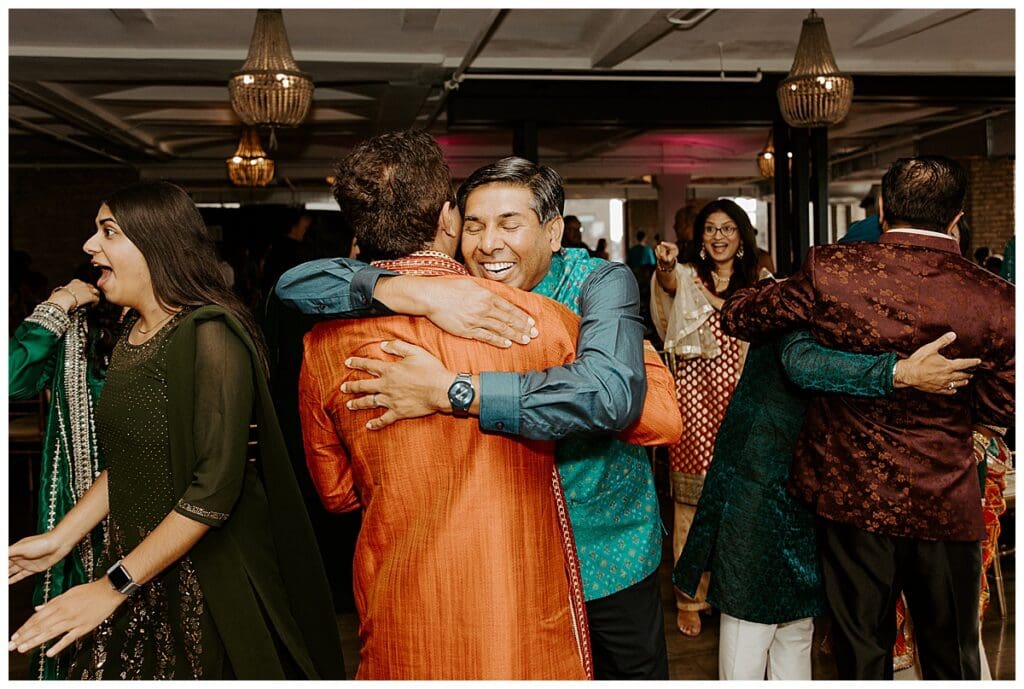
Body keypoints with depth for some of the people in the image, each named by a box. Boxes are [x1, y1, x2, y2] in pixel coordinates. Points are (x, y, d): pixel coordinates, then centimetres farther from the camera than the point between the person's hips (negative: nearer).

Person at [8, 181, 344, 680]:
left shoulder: (208, 335, -19)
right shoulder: (131, 335, 7)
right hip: (133, 563, 7)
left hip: (204, 579, -7)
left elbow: (215, 487, -23)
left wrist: (114, 586, -19)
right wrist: (60, 537, 9)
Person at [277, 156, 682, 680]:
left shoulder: (599, 283, -17)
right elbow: (295, 284, -17)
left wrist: (445, 390, -39)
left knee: (635, 672, 20)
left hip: (607, 550, -1)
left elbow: (614, 391, -39)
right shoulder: (449, 287, -10)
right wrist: (420, 295, -34)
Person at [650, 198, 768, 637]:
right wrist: (664, 265, -46)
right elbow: (669, 282, -24)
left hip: (740, 395, 4)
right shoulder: (687, 275, 1)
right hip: (695, 394, -3)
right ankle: (690, 597, 7)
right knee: (693, 495, -3)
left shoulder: (753, 283, 14)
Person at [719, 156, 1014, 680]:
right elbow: (1001, 406, -2)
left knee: (861, 653, 16)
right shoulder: (993, 299, -13)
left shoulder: (829, 272, -15)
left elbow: (736, 316, -4)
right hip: (943, 500, 0)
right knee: (951, 656, 20)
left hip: (848, 492, 0)